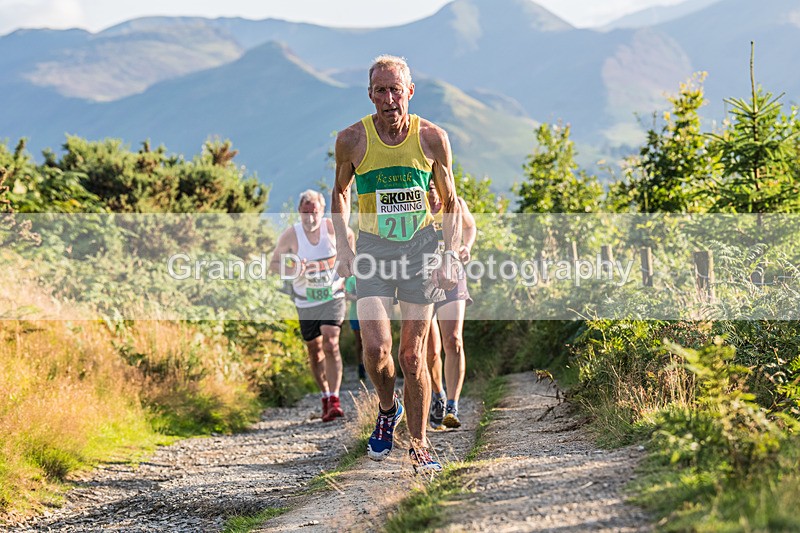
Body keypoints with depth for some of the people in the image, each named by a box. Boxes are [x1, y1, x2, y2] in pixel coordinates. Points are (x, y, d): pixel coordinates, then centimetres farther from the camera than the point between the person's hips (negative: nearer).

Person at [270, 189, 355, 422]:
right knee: (314, 351, 10)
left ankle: (334, 400, -20)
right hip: (306, 303, 2)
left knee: (330, 344, -19)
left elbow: (350, 236, 10)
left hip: (333, 298, -2)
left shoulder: (332, 227, -12)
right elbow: (274, 263, -4)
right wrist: (292, 271, -23)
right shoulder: (290, 235, -13)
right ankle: (325, 396, 28)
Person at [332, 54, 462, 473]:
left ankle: (418, 444, 12)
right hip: (373, 250, 0)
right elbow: (340, 191, 13)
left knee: (412, 353, -1)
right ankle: (387, 409, 16)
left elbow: (450, 202, 7)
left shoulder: (432, 138, -5)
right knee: (376, 348, -15)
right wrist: (342, 245, 4)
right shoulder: (352, 140, -6)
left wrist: (450, 255, -3)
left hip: (421, 248, 0)